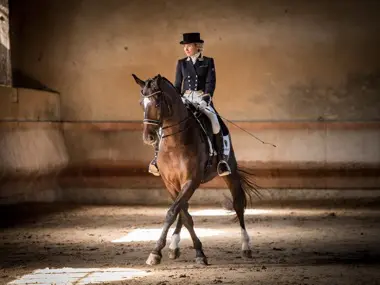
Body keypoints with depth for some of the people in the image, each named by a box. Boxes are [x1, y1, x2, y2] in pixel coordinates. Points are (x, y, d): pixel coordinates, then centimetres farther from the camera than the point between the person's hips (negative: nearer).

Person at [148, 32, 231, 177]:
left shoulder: (208, 62, 6)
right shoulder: (181, 63, 12)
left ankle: (222, 159, -23)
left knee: (214, 122, -30)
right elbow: (177, 84, 14)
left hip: (202, 99, -2)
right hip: (185, 99, 3)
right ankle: (157, 156, -15)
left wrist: (207, 96, -16)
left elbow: (211, 82, -1)